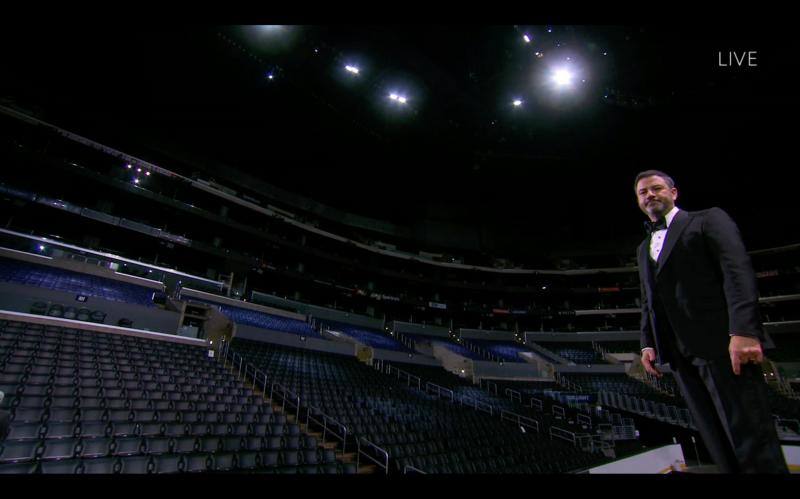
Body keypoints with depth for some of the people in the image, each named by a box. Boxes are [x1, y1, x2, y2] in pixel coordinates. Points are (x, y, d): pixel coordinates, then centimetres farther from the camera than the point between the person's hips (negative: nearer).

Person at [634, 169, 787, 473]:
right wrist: (648, 344, 10)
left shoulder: (708, 220, 5)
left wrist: (743, 331, -21)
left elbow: (737, 270, -9)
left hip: (722, 344, -6)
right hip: (681, 355, 6)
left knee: (752, 440, -3)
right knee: (719, 447, 9)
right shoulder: (644, 249, 24)